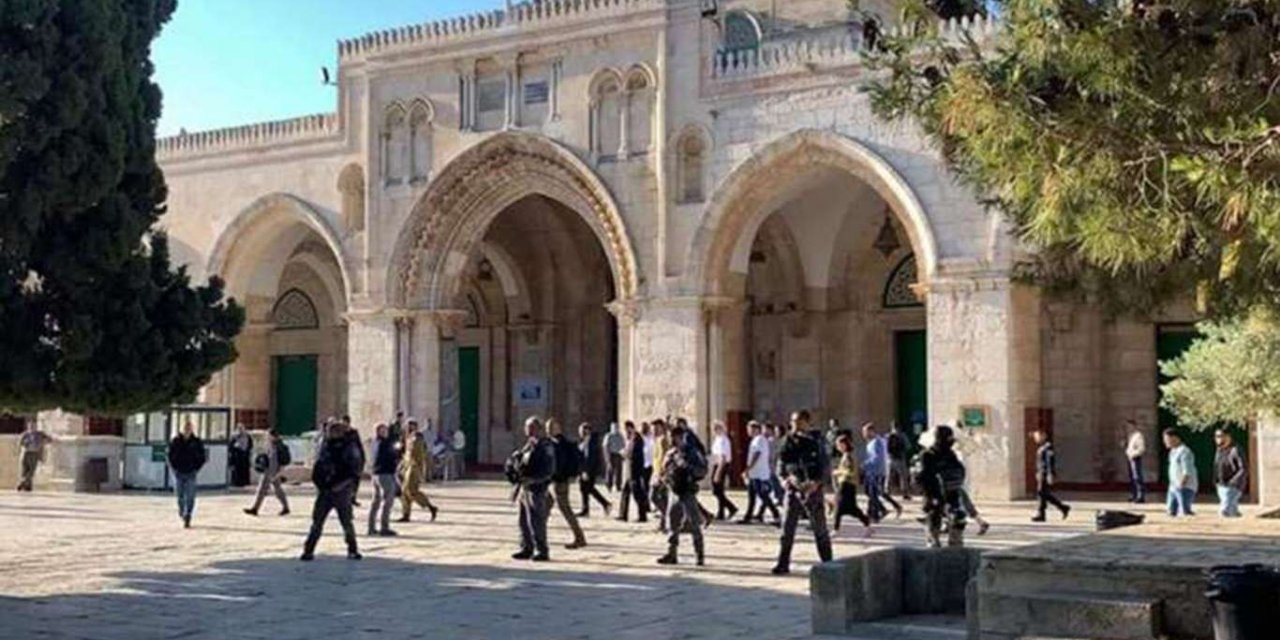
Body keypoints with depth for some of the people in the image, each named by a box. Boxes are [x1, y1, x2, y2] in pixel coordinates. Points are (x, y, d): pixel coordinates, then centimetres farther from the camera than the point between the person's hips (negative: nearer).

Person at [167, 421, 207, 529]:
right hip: (178, 473, 1)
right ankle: (182, 513, 32)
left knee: (190, 497, -8)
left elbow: (202, 457, 5)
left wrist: (196, 468, -3)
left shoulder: (197, 442, 0)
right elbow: (170, 455, 7)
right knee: (180, 497, 7)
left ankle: (187, 518, -5)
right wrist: (174, 468, -2)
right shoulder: (175, 441, 1)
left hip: (191, 474, -1)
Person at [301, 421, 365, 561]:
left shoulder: (350, 447, -5)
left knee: (347, 522, 3)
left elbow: (356, 469, -11)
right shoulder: (327, 446, 9)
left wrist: (342, 484, -18)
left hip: (341, 491, -4)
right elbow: (318, 468, 16)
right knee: (317, 522, 3)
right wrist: (320, 482, 2)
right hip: (325, 490, 4)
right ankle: (308, 551, 7)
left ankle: (352, 550, 17)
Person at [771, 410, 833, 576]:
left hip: (812, 490, -3)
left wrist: (816, 483, -19)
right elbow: (782, 462, 8)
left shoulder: (816, 441, -4)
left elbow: (824, 465, -6)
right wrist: (786, 478, -8)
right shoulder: (789, 441, 6)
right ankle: (783, 564, 6)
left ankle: (828, 564, 13)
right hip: (793, 489, 3)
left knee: (820, 529, 4)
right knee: (787, 527, 1)